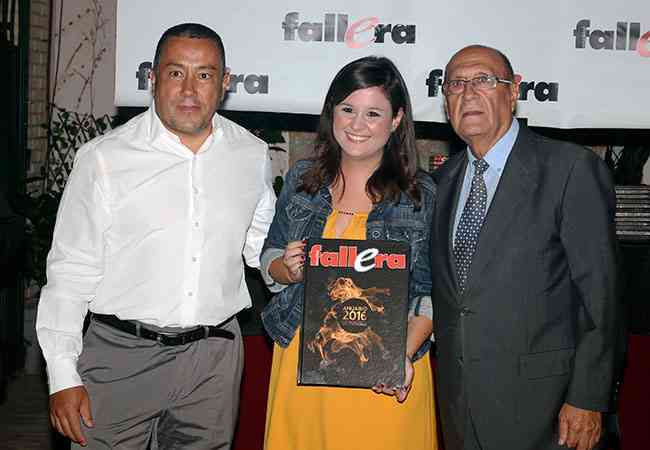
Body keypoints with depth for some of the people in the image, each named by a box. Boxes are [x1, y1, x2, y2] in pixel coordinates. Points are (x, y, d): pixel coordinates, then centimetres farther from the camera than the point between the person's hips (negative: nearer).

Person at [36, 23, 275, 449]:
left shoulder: (253, 155, 3)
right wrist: (63, 376, -7)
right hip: (121, 353, -3)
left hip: (215, 355, 3)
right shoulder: (104, 158, -8)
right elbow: (71, 273, -5)